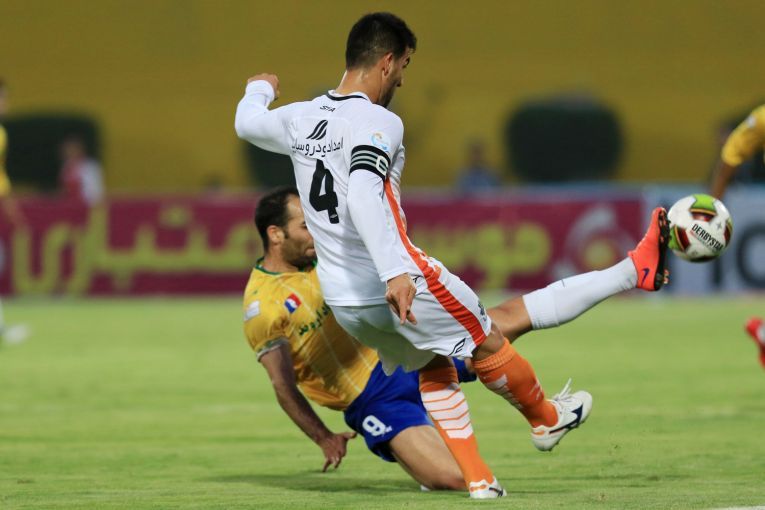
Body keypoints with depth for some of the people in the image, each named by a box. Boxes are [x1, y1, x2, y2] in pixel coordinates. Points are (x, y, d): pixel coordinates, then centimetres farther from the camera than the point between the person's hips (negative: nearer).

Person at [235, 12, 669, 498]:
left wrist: (259, 89, 50)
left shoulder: (300, 119, 5)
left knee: (432, 370, 22)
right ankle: (546, 420, 35)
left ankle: (476, 478, 19)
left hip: (342, 298, 8)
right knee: (488, 343, 15)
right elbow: (363, 197, -32)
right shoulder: (377, 123, -17)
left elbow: (248, 124, 27)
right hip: (398, 285, -8)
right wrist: (394, 273, -38)